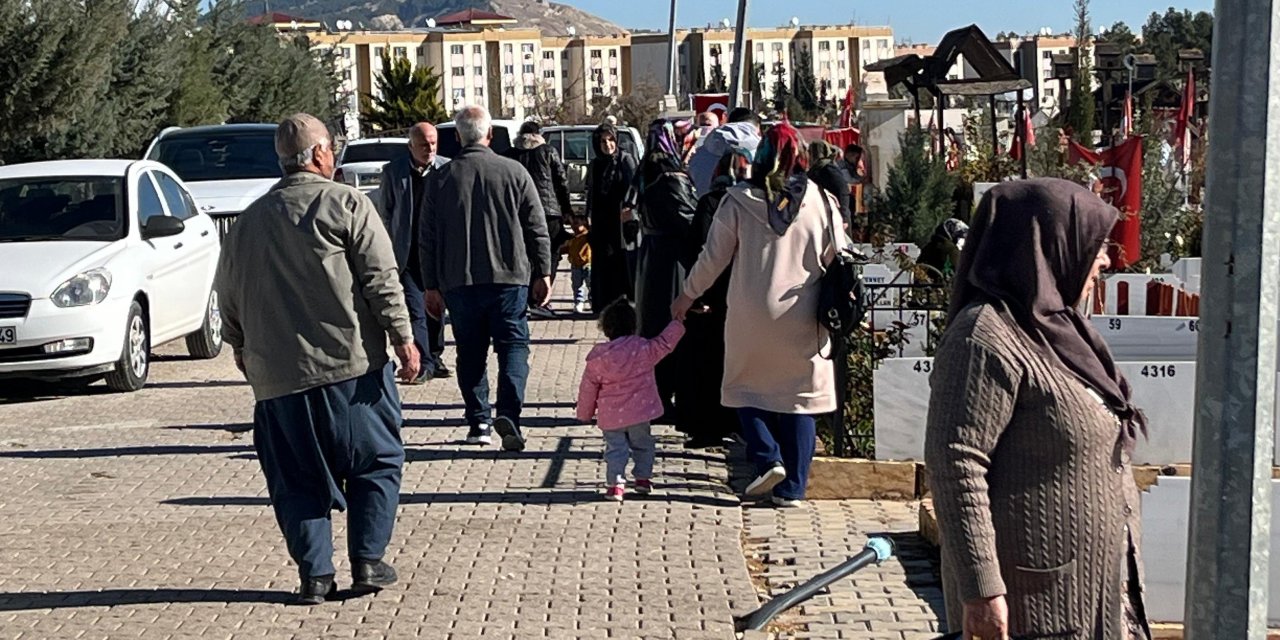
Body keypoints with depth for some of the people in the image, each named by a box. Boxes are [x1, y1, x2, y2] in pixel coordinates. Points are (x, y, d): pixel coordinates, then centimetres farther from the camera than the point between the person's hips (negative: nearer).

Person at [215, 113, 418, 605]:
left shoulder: (249, 220, 12)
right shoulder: (347, 205, -3)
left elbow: (228, 296, 18)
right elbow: (381, 279, -9)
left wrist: (240, 347, 32)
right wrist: (402, 338, -5)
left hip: (278, 375, 4)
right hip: (351, 362, -4)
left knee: (297, 478, 11)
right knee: (375, 463, 10)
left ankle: (315, 574, 9)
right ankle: (367, 562, 9)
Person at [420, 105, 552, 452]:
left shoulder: (441, 178, 2)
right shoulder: (514, 171, 0)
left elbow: (428, 238, 4)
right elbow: (537, 229, 1)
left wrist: (432, 285, 10)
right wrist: (543, 273, 7)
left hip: (459, 281, 1)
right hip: (509, 277, -1)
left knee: (471, 352, 10)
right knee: (513, 346, 4)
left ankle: (479, 422, 11)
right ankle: (508, 412, -14)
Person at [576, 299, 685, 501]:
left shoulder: (597, 358, -4)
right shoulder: (644, 349, -9)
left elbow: (588, 388, 3)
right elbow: (666, 342, 0)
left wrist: (585, 413, 15)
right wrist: (678, 322, 13)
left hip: (611, 416, 0)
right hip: (640, 411, 0)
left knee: (615, 447, 5)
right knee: (642, 444, 18)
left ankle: (615, 483, -6)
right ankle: (643, 478, 24)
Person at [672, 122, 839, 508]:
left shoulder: (739, 201, -5)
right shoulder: (821, 202, -2)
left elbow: (714, 257, 0)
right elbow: (835, 261, 3)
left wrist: (688, 295, 13)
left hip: (751, 317, -1)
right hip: (803, 318, 1)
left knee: (746, 387, 16)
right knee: (800, 397, 8)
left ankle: (768, 459, -1)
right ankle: (792, 487, 9)